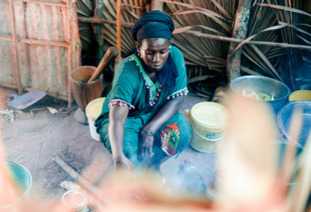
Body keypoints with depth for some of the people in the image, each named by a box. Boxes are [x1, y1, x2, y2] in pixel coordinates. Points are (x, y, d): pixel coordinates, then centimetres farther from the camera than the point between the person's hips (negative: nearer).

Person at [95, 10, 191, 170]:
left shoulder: (175, 57, -19)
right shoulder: (127, 71, -32)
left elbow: (176, 100, -16)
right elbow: (117, 116, -42)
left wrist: (150, 129, -29)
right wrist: (119, 158, -59)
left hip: (156, 115, 4)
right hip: (126, 117, -3)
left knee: (182, 131, -25)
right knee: (128, 150, -33)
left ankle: (152, 164, 3)